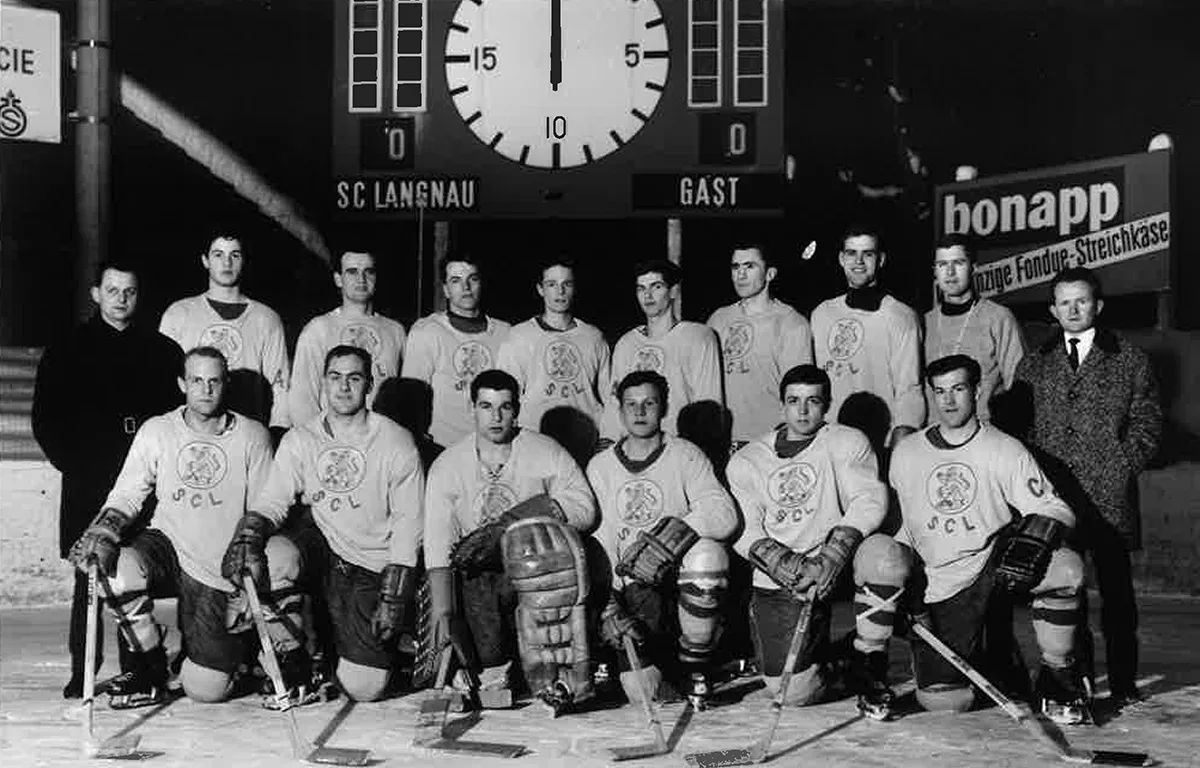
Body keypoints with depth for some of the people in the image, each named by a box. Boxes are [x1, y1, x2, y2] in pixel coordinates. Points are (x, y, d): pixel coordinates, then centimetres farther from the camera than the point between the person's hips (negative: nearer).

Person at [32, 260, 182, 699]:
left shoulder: (163, 351, 11)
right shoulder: (67, 352, 10)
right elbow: (45, 419, 8)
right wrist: (74, 464, -2)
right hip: (89, 485, 0)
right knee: (91, 576, -3)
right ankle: (83, 673, 4)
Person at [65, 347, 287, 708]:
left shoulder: (252, 436, -2)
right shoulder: (157, 431, 2)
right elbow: (126, 496, 2)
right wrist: (101, 535, -18)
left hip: (221, 573, -1)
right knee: (118, 567, -30)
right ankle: (149, 666, -7)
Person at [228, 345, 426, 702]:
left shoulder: (396, 442, -6)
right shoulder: (300, 439, 2)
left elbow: (407, 524, -6)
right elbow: (270, 502, -5)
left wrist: (393, 599, -11)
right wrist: (247, 537, -29)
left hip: (372, 567, -2)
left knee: (364, 688, -12)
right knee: (273, 555, -33)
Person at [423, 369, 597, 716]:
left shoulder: (547, 453, 5)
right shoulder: (448, 466, 6)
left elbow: (584, 508, -6)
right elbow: (438, 547, -3)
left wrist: (515, 518, -16)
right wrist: (442, 612, -16)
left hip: (540, 570, -1)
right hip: (480, 574, 1)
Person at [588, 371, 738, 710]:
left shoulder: (685, 456, 0)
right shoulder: (600, 467, 7)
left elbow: (725, 514, -16)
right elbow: (595, 543, -1)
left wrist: (675, 534, -33)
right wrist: (607, 608, -14)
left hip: (678, 577, -1)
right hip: (632, 589, 1)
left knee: (706, 552, -36)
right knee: (641, 689, -17)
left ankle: (695, 665, -15)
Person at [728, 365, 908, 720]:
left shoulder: (847, 443, 5)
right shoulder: (745, 462, 8)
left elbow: (869, 502, -9)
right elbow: (744, 532, -2)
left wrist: (832, 556, -25)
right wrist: (791, 568, -20)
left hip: (838, 561, 0)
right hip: (778, 580, 0)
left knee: (885, 555, -34)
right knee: (794, 691, -14)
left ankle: (868, 667, -12)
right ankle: (823, 655, 26)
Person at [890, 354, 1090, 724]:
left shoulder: (1005, 451, -3)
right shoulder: (905, 455, 5)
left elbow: (1054, 510, -9)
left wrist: (1030, 540, -29)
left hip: (996, 566, -1)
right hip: (940, 588, 1)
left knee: (1066, 567, -33)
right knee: (943, 700, -13)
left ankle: (1058, 679, -12)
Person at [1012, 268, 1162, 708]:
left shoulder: (1129, 360, 7)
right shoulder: (1034, 365, 15)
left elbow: (1147, 423, 5)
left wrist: (1121, 469, -5)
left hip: (1110, 497, -2)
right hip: (1053, 497, 2)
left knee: (1115, 587, 1)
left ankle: (1123, 684, 10)